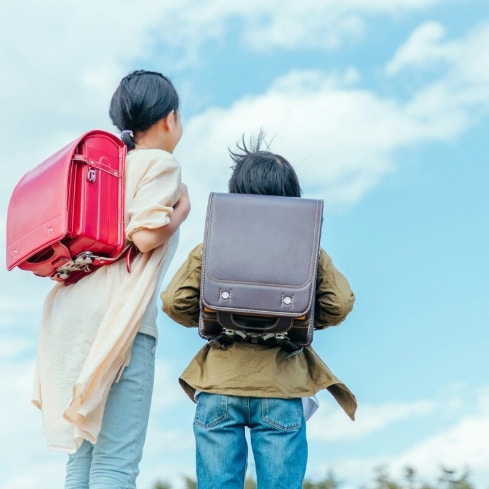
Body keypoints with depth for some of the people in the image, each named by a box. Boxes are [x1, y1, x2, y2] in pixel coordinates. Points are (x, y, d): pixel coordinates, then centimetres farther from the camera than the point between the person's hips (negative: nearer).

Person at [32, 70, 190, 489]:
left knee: (83, 454, 8)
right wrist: (182, 208, 1)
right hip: (116, 317, -8)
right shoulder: (161, 164, 1)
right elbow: (146, 233, -13)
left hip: (69, 311, 8)